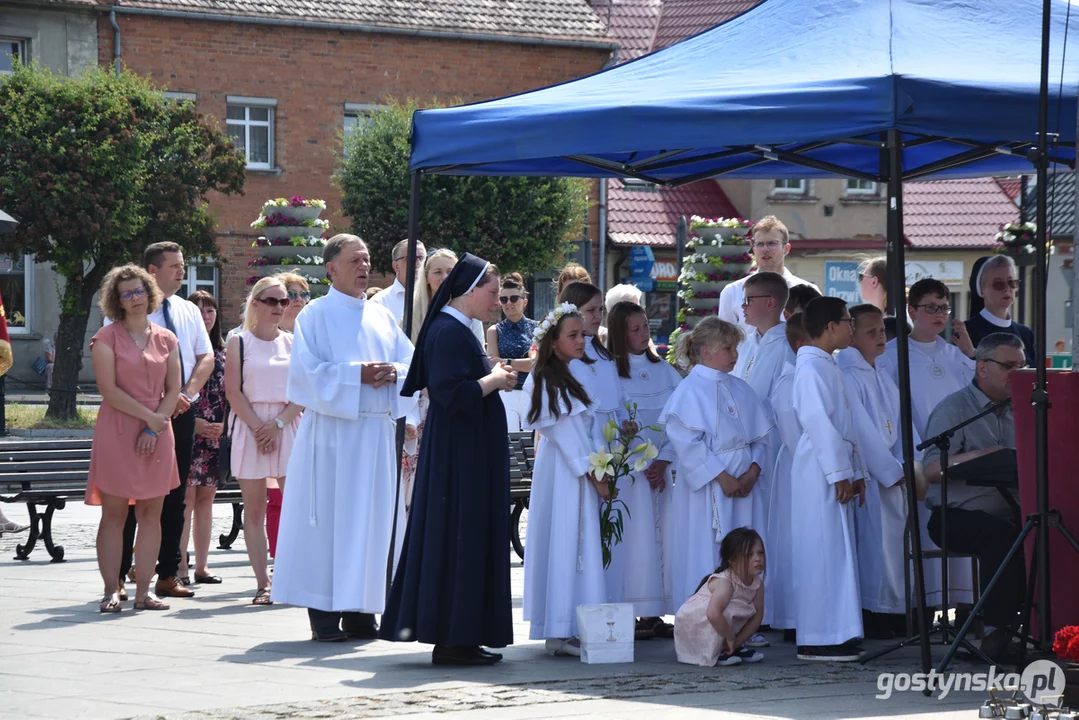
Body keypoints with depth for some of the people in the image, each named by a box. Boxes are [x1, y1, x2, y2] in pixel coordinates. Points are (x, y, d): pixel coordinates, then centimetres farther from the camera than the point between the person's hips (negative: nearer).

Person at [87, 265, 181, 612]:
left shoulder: (166, 339, 11)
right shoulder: (107, 338, 0)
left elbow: (173, 390, 7)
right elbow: (109, 390, -8)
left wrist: (154, 428, -6)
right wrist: (148, 417, -12)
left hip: (157, 436, 4)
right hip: (117, 433, -4)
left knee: (151, 514, 2)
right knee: (114, 514, -4)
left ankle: (143, 591, 5)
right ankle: (111, 590, -4)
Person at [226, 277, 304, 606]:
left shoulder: (293, 343, 10)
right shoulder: (239, 343, 4)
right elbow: (233, 392, -2)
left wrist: (278, 424, -10)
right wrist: (258, 427, -12)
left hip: (288, 427, 1)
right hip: (250, 426, -1)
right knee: (254, 508, 0)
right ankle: (262, 583, 1)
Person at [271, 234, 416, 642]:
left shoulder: (383, 317, 16)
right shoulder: (315, 316, 0)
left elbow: (410, 360, 13)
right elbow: (307, 369, -11)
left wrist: (394, 372, -9)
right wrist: (358, 374, -17)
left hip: (377, 432, 6)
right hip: (331, 430, -5)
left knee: (372, 518, 5)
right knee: (327, 519, -6)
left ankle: (359, 611, 10)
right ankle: (324, 614, -3)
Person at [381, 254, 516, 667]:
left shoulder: (456, 330, 16)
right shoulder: (449, 332, -16)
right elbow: (452, 394, -25)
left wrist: (495, 378, 11)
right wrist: (493, 380, -12)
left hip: (469, 454, 11)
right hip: (458, 457, -11)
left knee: (469, 540, 11)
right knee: (459, 540, -7)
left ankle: (458, 638, 14)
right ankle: (453, 640, -5)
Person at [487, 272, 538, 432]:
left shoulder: (536, 328, 6)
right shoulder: (494, 331, 7)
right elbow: (493, 364, -2)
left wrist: (507, 362, -10)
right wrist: (525, 364, -10)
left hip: (532, 394, 0)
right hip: (506, 395, 0)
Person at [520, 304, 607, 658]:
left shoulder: (575, 377, 16)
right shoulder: (548, 382, -11)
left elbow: (592, 425, 11)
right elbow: (566, 434, -13)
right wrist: (594, 478, -12)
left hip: (581, 472, 9)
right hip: (561, 474, -9)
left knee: (582, 546, 7)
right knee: (563, 546, -8)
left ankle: (569, 629, 9)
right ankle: (559, 631, -7)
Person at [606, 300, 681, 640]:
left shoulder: (664, 371, 11)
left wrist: (663, 462, -6)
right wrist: (641, 466, -9)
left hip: (660, 468, 4)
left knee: (658, 537, 1)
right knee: (633, 538, -9)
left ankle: (653, 614, 4)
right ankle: (627, 616, -7)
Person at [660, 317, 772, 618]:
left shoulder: (741, 390, 13)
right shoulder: (691, 390, -7)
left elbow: (760, 436, 11)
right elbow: (687, 442, -14)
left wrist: (753, 470, -7)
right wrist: (722, 477, -16)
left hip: (744, 484, 6)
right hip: (706, 488, -6)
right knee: (707, 562, -5)